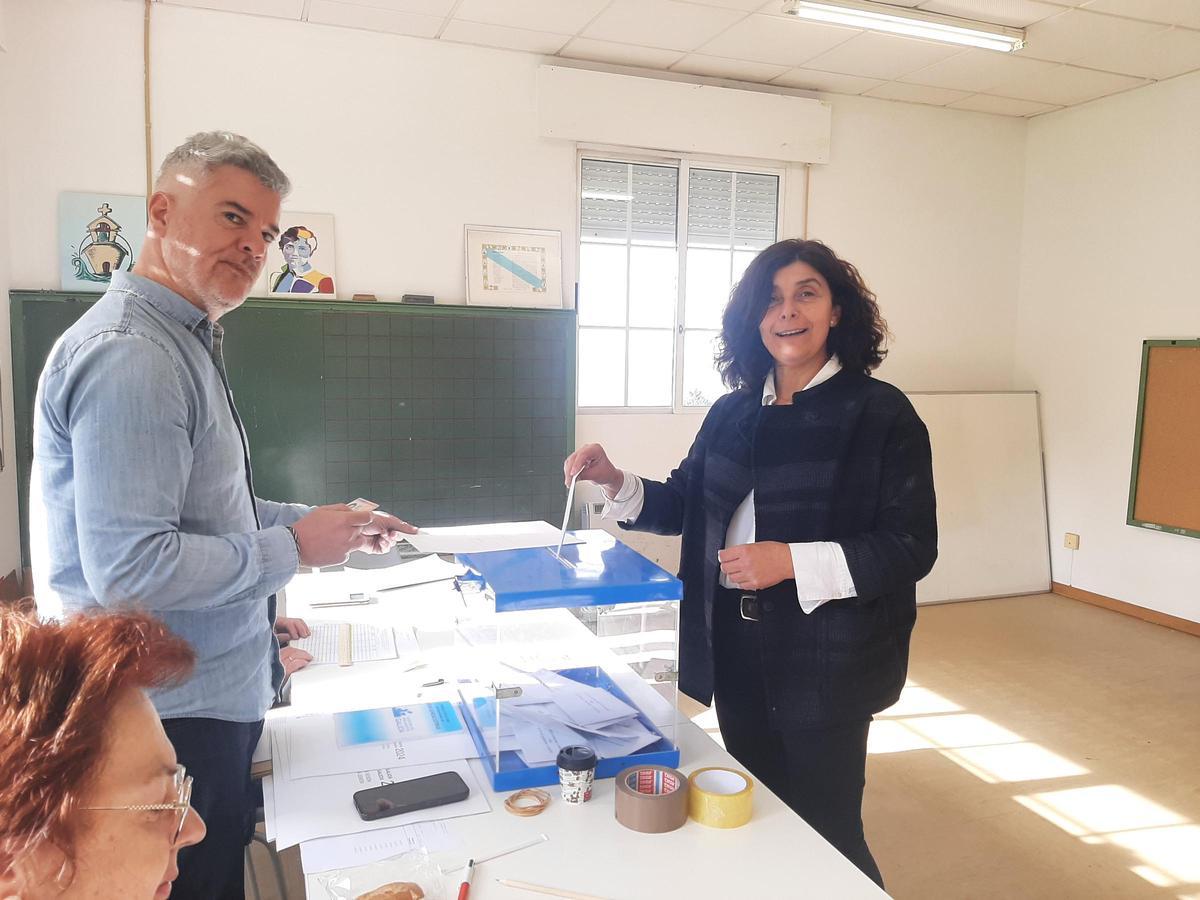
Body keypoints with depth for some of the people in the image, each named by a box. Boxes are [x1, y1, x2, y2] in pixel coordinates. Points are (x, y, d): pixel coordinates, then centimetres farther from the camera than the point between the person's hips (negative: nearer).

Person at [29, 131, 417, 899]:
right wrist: (294, 548, -19)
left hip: (212, 699, 10)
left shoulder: (184, 340, 11)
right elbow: (127, 567, -28)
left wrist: (327, 523, 10)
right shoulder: (129, 354, -22)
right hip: (168, 719, -10)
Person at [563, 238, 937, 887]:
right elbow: (683, 505, 15)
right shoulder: (733, 413, 6)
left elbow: (911, 548, -13)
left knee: (824, 832, 9)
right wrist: (616, 483, -3)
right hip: (734, 646, 5)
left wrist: (793, 561, -23)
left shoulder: (881, 415, -9)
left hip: (823, 657, -5)